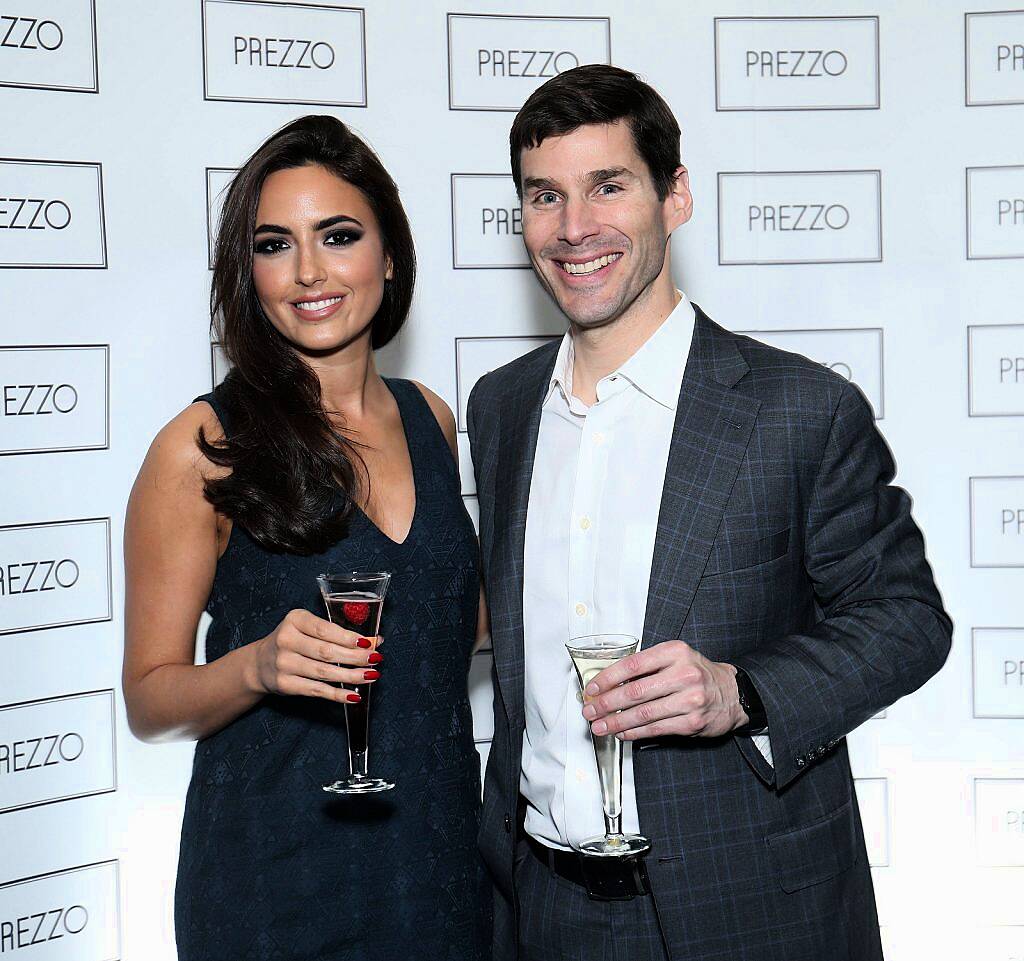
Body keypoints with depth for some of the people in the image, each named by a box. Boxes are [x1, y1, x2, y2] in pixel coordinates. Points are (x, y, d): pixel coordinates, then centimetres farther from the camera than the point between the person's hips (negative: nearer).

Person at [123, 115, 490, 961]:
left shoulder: (431, 421, 4)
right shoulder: (205, 446, -11)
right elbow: (150, 702, -8)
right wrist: (259, 666, -25)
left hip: (440, 853, 5)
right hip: (275, 878, -4)